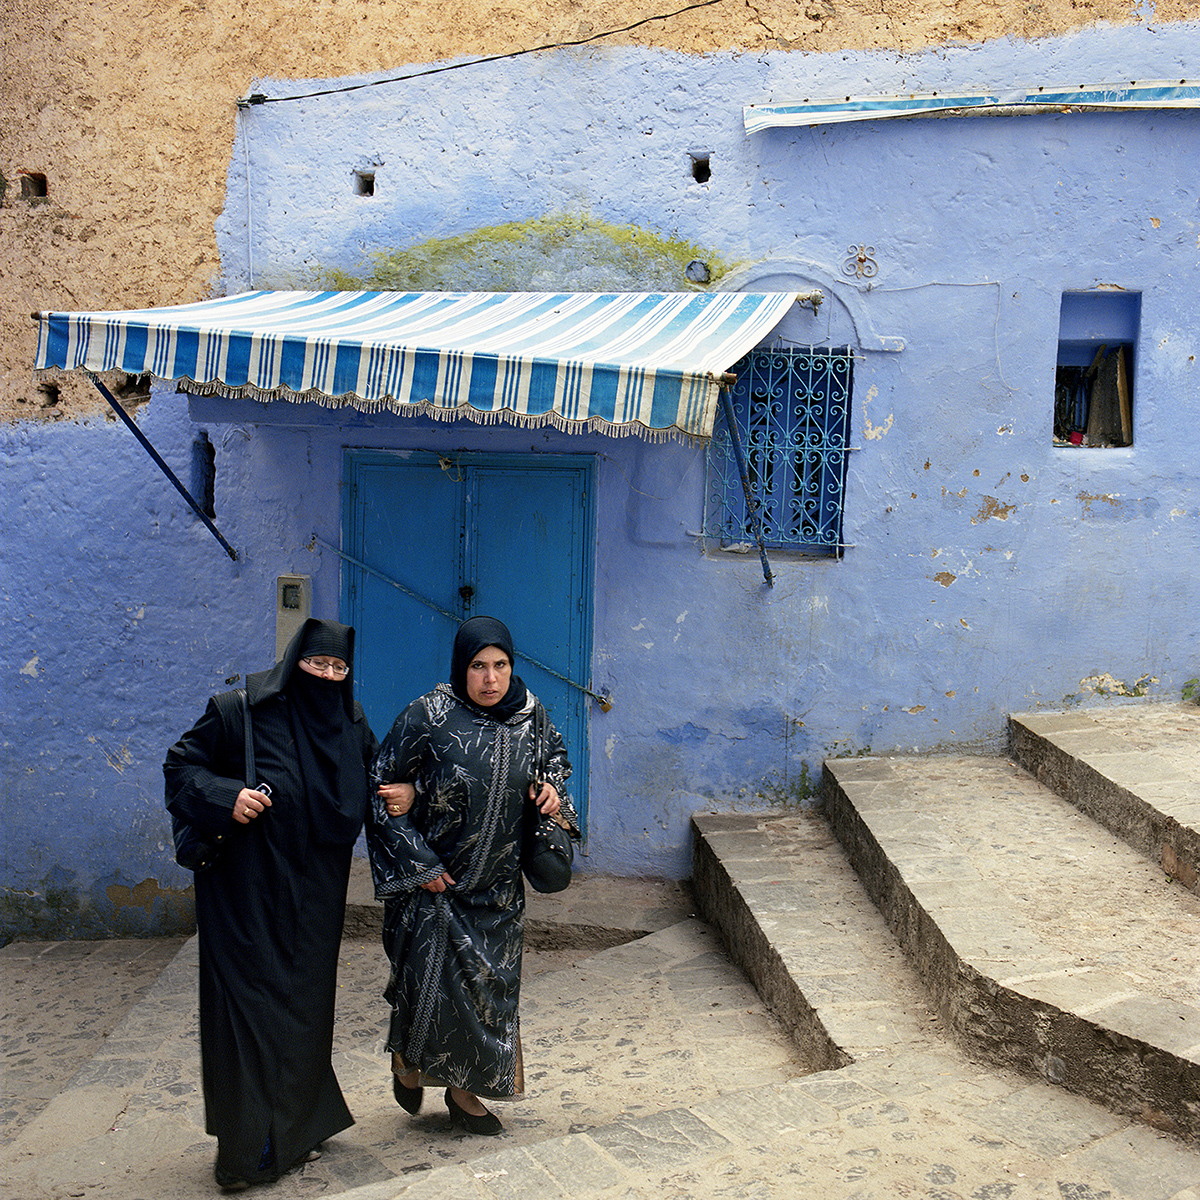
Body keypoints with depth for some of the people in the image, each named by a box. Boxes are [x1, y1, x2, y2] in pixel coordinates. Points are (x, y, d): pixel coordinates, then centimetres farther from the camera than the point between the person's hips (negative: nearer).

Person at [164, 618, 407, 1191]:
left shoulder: (351, 724, 5)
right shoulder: (243, 711, -10)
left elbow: (373, 784, 20)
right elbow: (180, 765, -5)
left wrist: (396, 795, -1)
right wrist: (224, 797, -22)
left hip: (314, 894, 5)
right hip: (247, 892, -5)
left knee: (305, 1004, 12)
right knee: (248, 1003, -3)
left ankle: (295, 1130, 29)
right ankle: (242, 1147, 11)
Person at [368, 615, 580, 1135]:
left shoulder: (529, 712, -3)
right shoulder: (428, 716, -16)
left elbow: (554, 752, 18)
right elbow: (382, 785, -10)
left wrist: (550, 785, -5)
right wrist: (416, 862, -13)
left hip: (497, 885, 4)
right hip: (432, 878, -4)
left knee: (490, 984, 9)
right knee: (431, 979, -3)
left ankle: (463, 1090, 29)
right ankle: (407, 1059, 30)